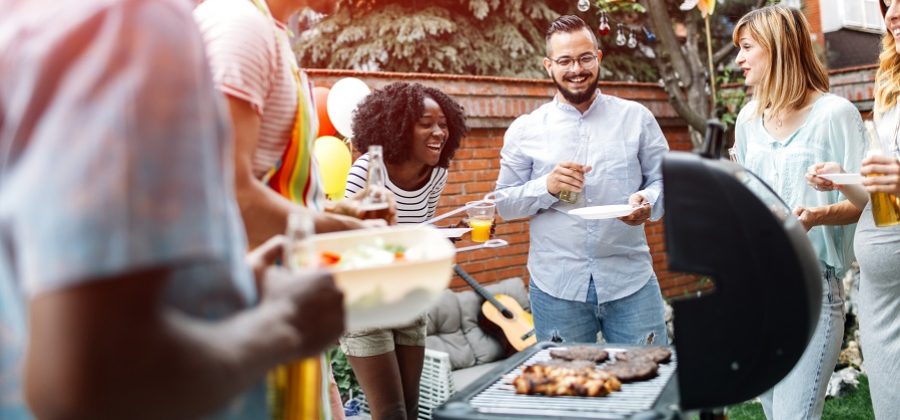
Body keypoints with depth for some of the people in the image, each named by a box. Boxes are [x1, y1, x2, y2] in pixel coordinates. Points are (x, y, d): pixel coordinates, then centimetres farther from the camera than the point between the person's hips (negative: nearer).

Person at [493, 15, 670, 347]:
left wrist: (648, 202, -16)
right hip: (556, 287, 0)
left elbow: (666, 179, 6)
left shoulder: (636, 117, 4)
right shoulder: (524, 130, 3)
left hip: (631, 280, 1)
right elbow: (505, 203, 4)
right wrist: (547, 187, -15)